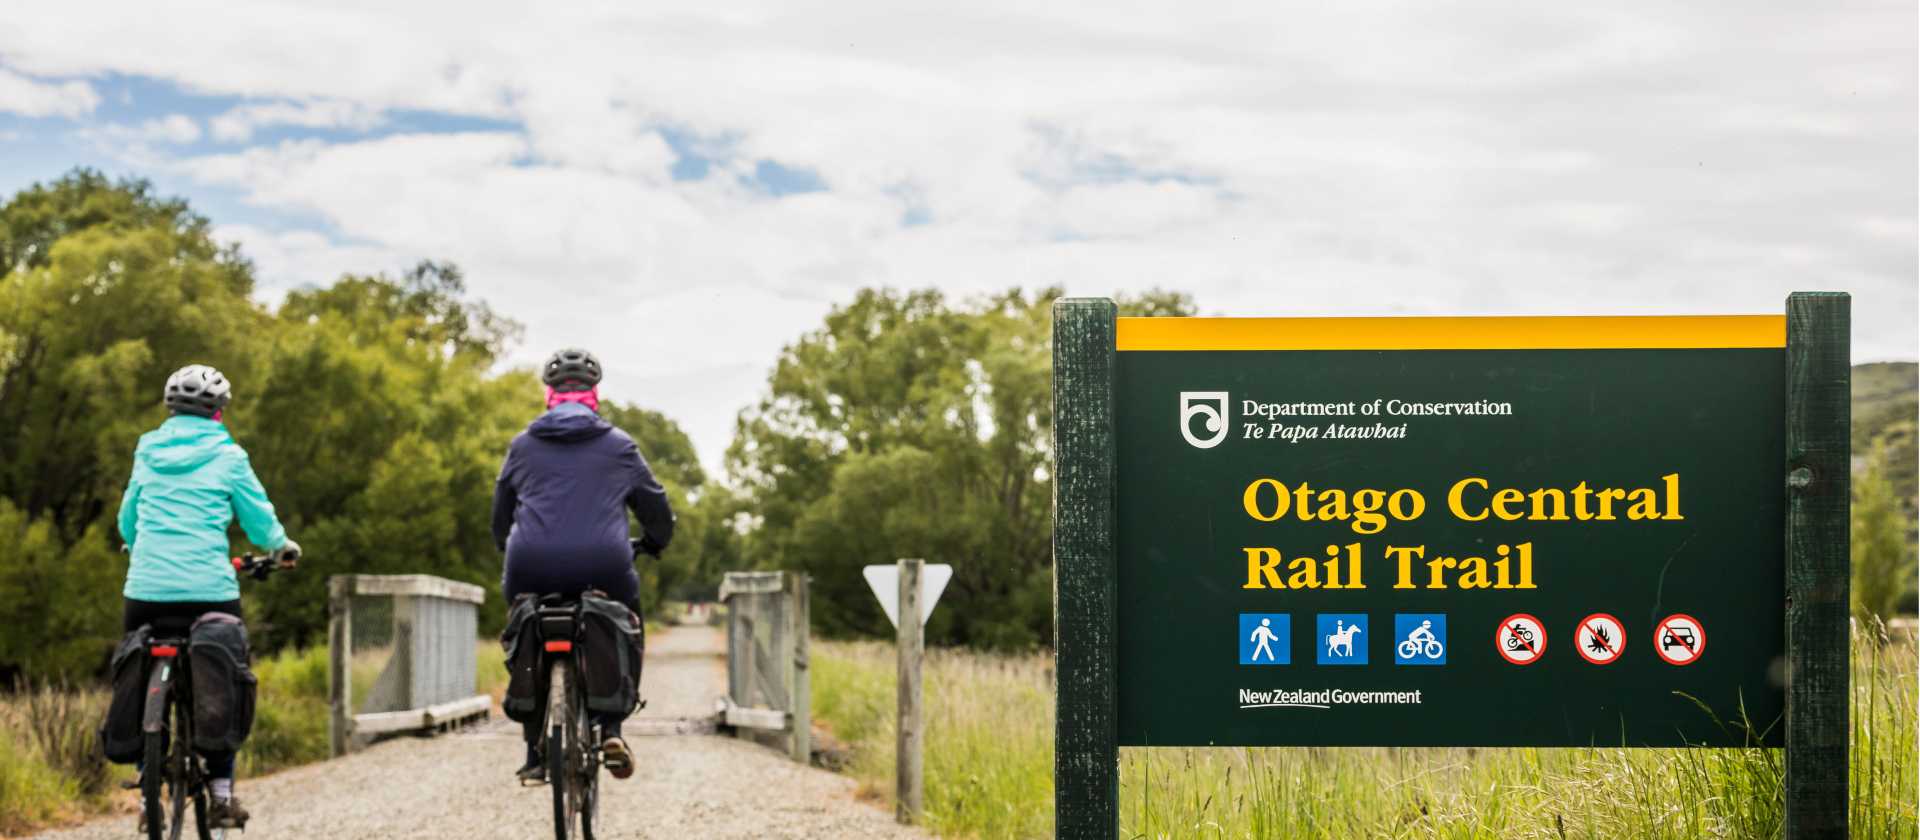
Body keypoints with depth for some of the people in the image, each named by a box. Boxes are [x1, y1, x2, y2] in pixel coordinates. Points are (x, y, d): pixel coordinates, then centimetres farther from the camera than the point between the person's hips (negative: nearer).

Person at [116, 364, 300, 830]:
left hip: (147, 589, 3)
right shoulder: (227, 456, 0)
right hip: (209, 592, -3)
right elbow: (259, 518, 6)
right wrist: (283, 547, 27)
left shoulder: (148, 451, 10)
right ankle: (221, 792, 9)